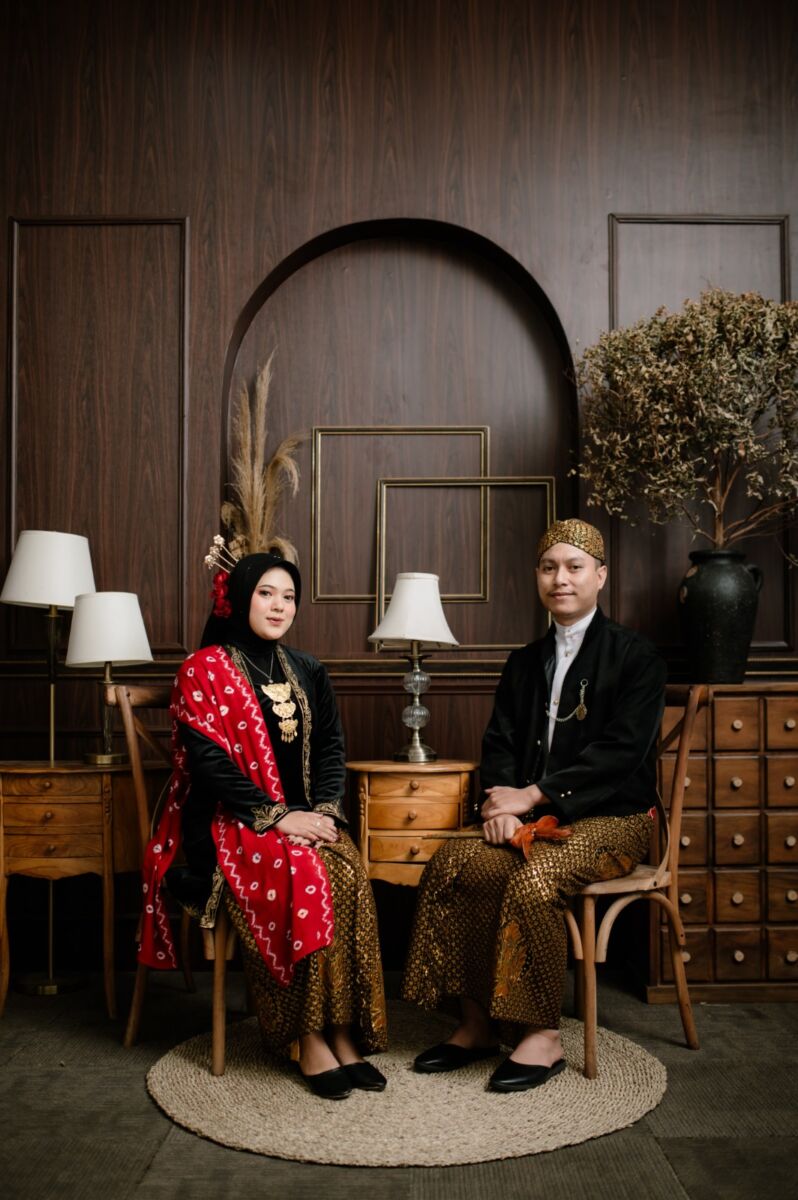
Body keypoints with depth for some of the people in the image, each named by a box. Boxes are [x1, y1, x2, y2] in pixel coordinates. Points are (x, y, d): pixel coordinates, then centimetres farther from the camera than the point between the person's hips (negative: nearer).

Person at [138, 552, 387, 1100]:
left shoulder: (307, 672, 15)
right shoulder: (203, 670, -2)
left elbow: (332, 749, 13)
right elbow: (209, 762, -11)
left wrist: (324, 809, -7)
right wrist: (277, 816, -18)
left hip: (304, 817, 5)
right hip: (229, 823, -4)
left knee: (349, 872, -27)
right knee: (304, 877, -32)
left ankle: (344, 1031, -21)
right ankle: (310, 1037, -21)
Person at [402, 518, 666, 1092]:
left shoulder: (636, 655, -1)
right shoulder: (525, 662, 18)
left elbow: (621, 749, -12)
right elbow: (499, 742, 12)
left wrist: (534, 795, -16)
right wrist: (502, 802, -10)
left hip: (611, 819, -5)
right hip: (533, 815, 6)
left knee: (533, 878, -32)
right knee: (451, 864, -19)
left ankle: (543, 1035, -16)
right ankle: (478, 1023, -8)